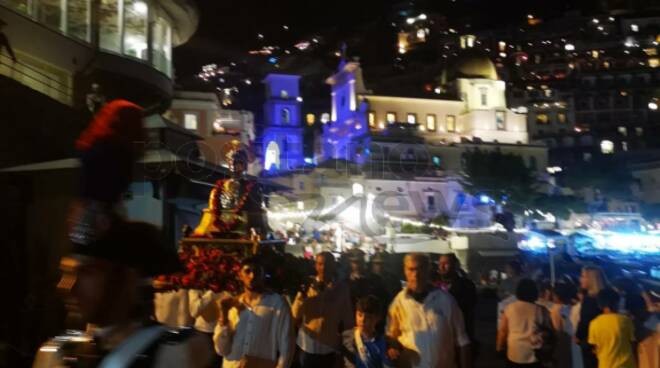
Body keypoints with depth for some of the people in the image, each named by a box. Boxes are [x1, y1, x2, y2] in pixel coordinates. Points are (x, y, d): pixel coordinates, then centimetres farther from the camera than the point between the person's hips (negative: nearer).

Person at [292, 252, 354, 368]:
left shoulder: (342, 288, -3)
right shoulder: (308, 286, -3)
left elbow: (347, 317, 4)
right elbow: (296, 314, -9)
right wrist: (301, 295, -23)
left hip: (330, 346, 0)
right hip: (308, 345, 0)